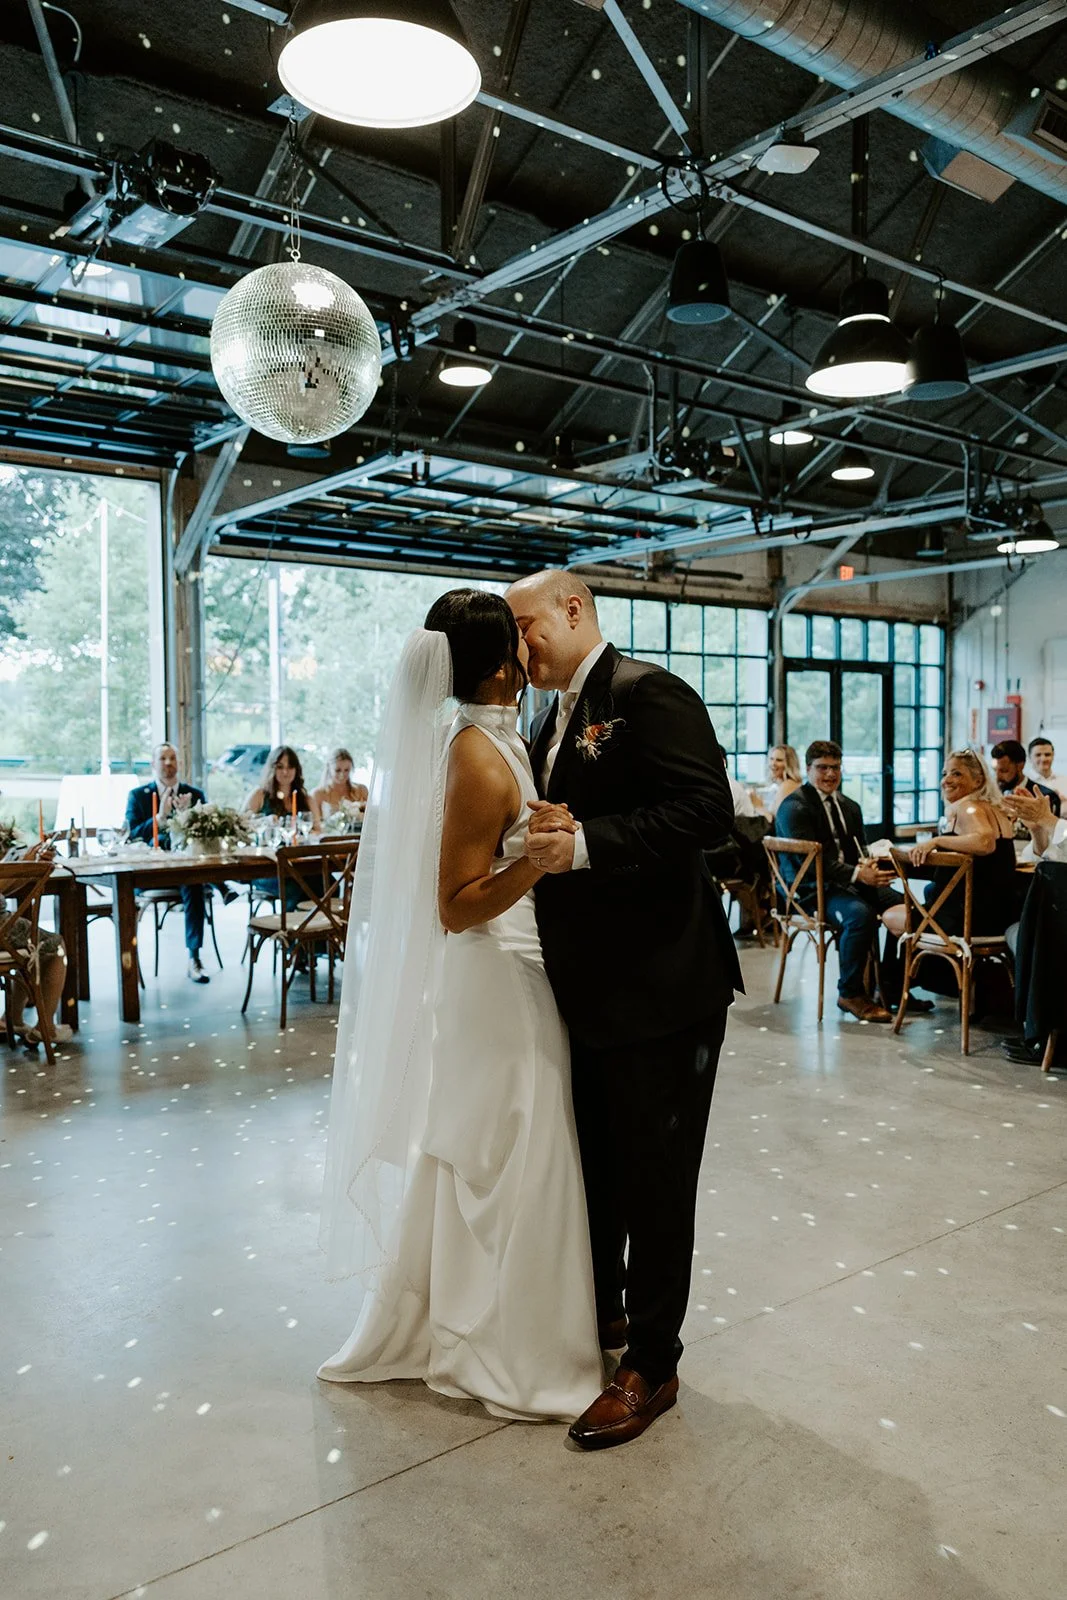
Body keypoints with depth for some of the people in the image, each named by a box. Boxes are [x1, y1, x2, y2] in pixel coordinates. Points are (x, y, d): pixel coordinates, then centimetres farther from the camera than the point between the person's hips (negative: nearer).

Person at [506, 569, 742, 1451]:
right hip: (588, 988, 9)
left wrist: (581, 845, -30)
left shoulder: (648, 693, -14)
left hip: (660, 988, -9)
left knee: (654, 1179, 6)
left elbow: (707, 809, -25)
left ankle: (652, 1364, 23)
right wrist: (537, 837, -7)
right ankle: (601, 1311, 43)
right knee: (593, 1165, 22)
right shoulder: (554, 721, 13)